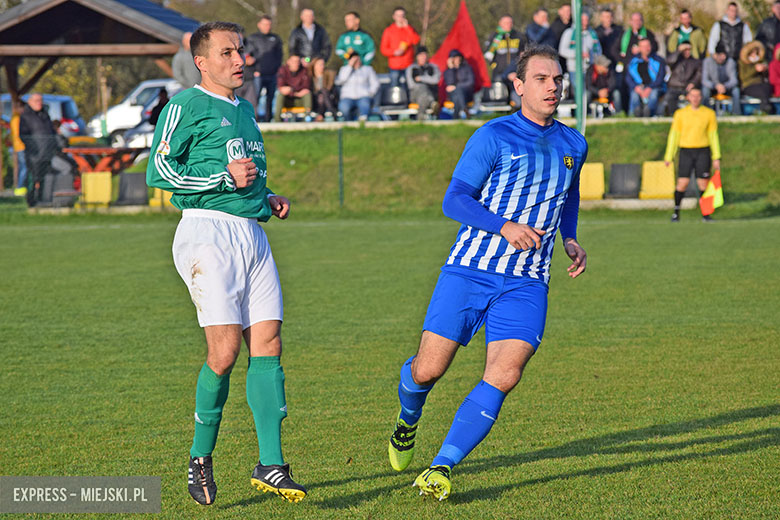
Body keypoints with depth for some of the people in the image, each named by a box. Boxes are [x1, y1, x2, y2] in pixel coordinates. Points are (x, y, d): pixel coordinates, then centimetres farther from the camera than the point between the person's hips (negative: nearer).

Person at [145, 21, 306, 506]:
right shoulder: (186, 105, -3)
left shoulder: (245, 110, 22)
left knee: (268, 343, -2)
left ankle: (270, 464, 0)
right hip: (209, 233, -8)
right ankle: (201, 457, 5)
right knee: (225, 350, -14)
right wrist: (226, 178, -13)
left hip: (253, 234, 8)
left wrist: (268, 196, 15)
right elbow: (159, 171, -9)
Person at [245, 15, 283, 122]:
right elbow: (248, 56, 2)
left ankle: (267, 120, 11)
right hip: (258, 74, -3)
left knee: (270, 99, 4)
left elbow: (279, 56, 14)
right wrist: (254, 70, -9)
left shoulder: (276, 39, 15)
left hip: (273, 75, 3)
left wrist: (277, 69, -1)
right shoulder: (252, 38, 7)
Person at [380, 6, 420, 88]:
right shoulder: (388, 30, 5)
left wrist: (407, 27, -10)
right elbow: (383, 49, 2)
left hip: (409, 66, 1)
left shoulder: (409, 29, 10)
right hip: (395, 67, -1)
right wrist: (394, 52, -16)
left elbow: (416, 41, -8)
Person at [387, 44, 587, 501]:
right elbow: (455, 200, -7)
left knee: (505, 376, -18)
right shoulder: (494, 137, -3)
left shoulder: (573, 145, 13)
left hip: (527, 284, 3)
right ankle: (408, 421, 33)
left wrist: (570, 240, 16)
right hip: (469, 271, -3)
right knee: (428, 369, -4)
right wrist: (505, 227, -21)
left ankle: (442, 468, -13)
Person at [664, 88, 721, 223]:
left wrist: (716, 157, 5)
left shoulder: (709, 113, 6)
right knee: (682, 183, -7)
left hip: (703, 152, 0)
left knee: (704, 184, -3)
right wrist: (669, 156, 5)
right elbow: (674, 135, 8)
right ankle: (676, 212, 6)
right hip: (686, 151, 0)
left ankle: (706, 214, 4)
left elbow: (713, 136, 9)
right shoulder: (680, 114, 6)